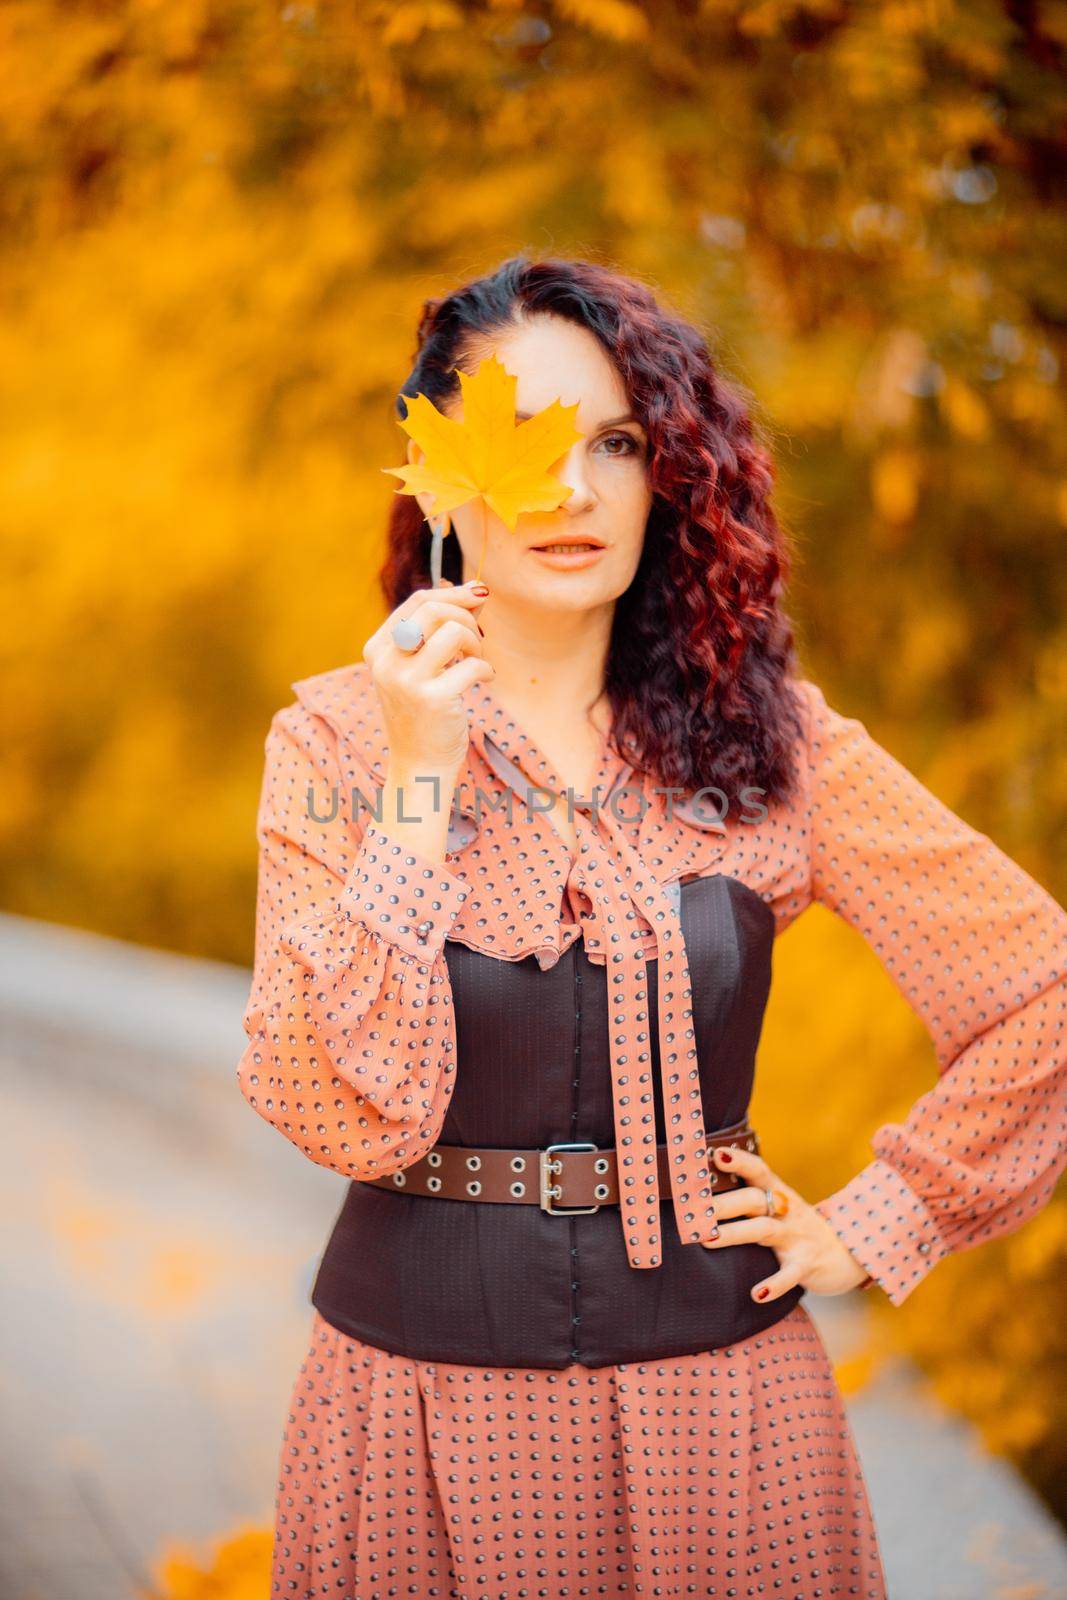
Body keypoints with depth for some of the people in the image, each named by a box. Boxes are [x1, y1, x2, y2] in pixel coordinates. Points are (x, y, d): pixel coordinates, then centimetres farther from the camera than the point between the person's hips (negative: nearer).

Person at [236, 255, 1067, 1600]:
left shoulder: (763, 738, -3)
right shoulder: (334, 738, -5)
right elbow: (347, 1119, -15)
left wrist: (870, 1229, -1)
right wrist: (419, 782, -19)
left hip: (713, 1368, 1)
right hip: (429, 1375, -1)